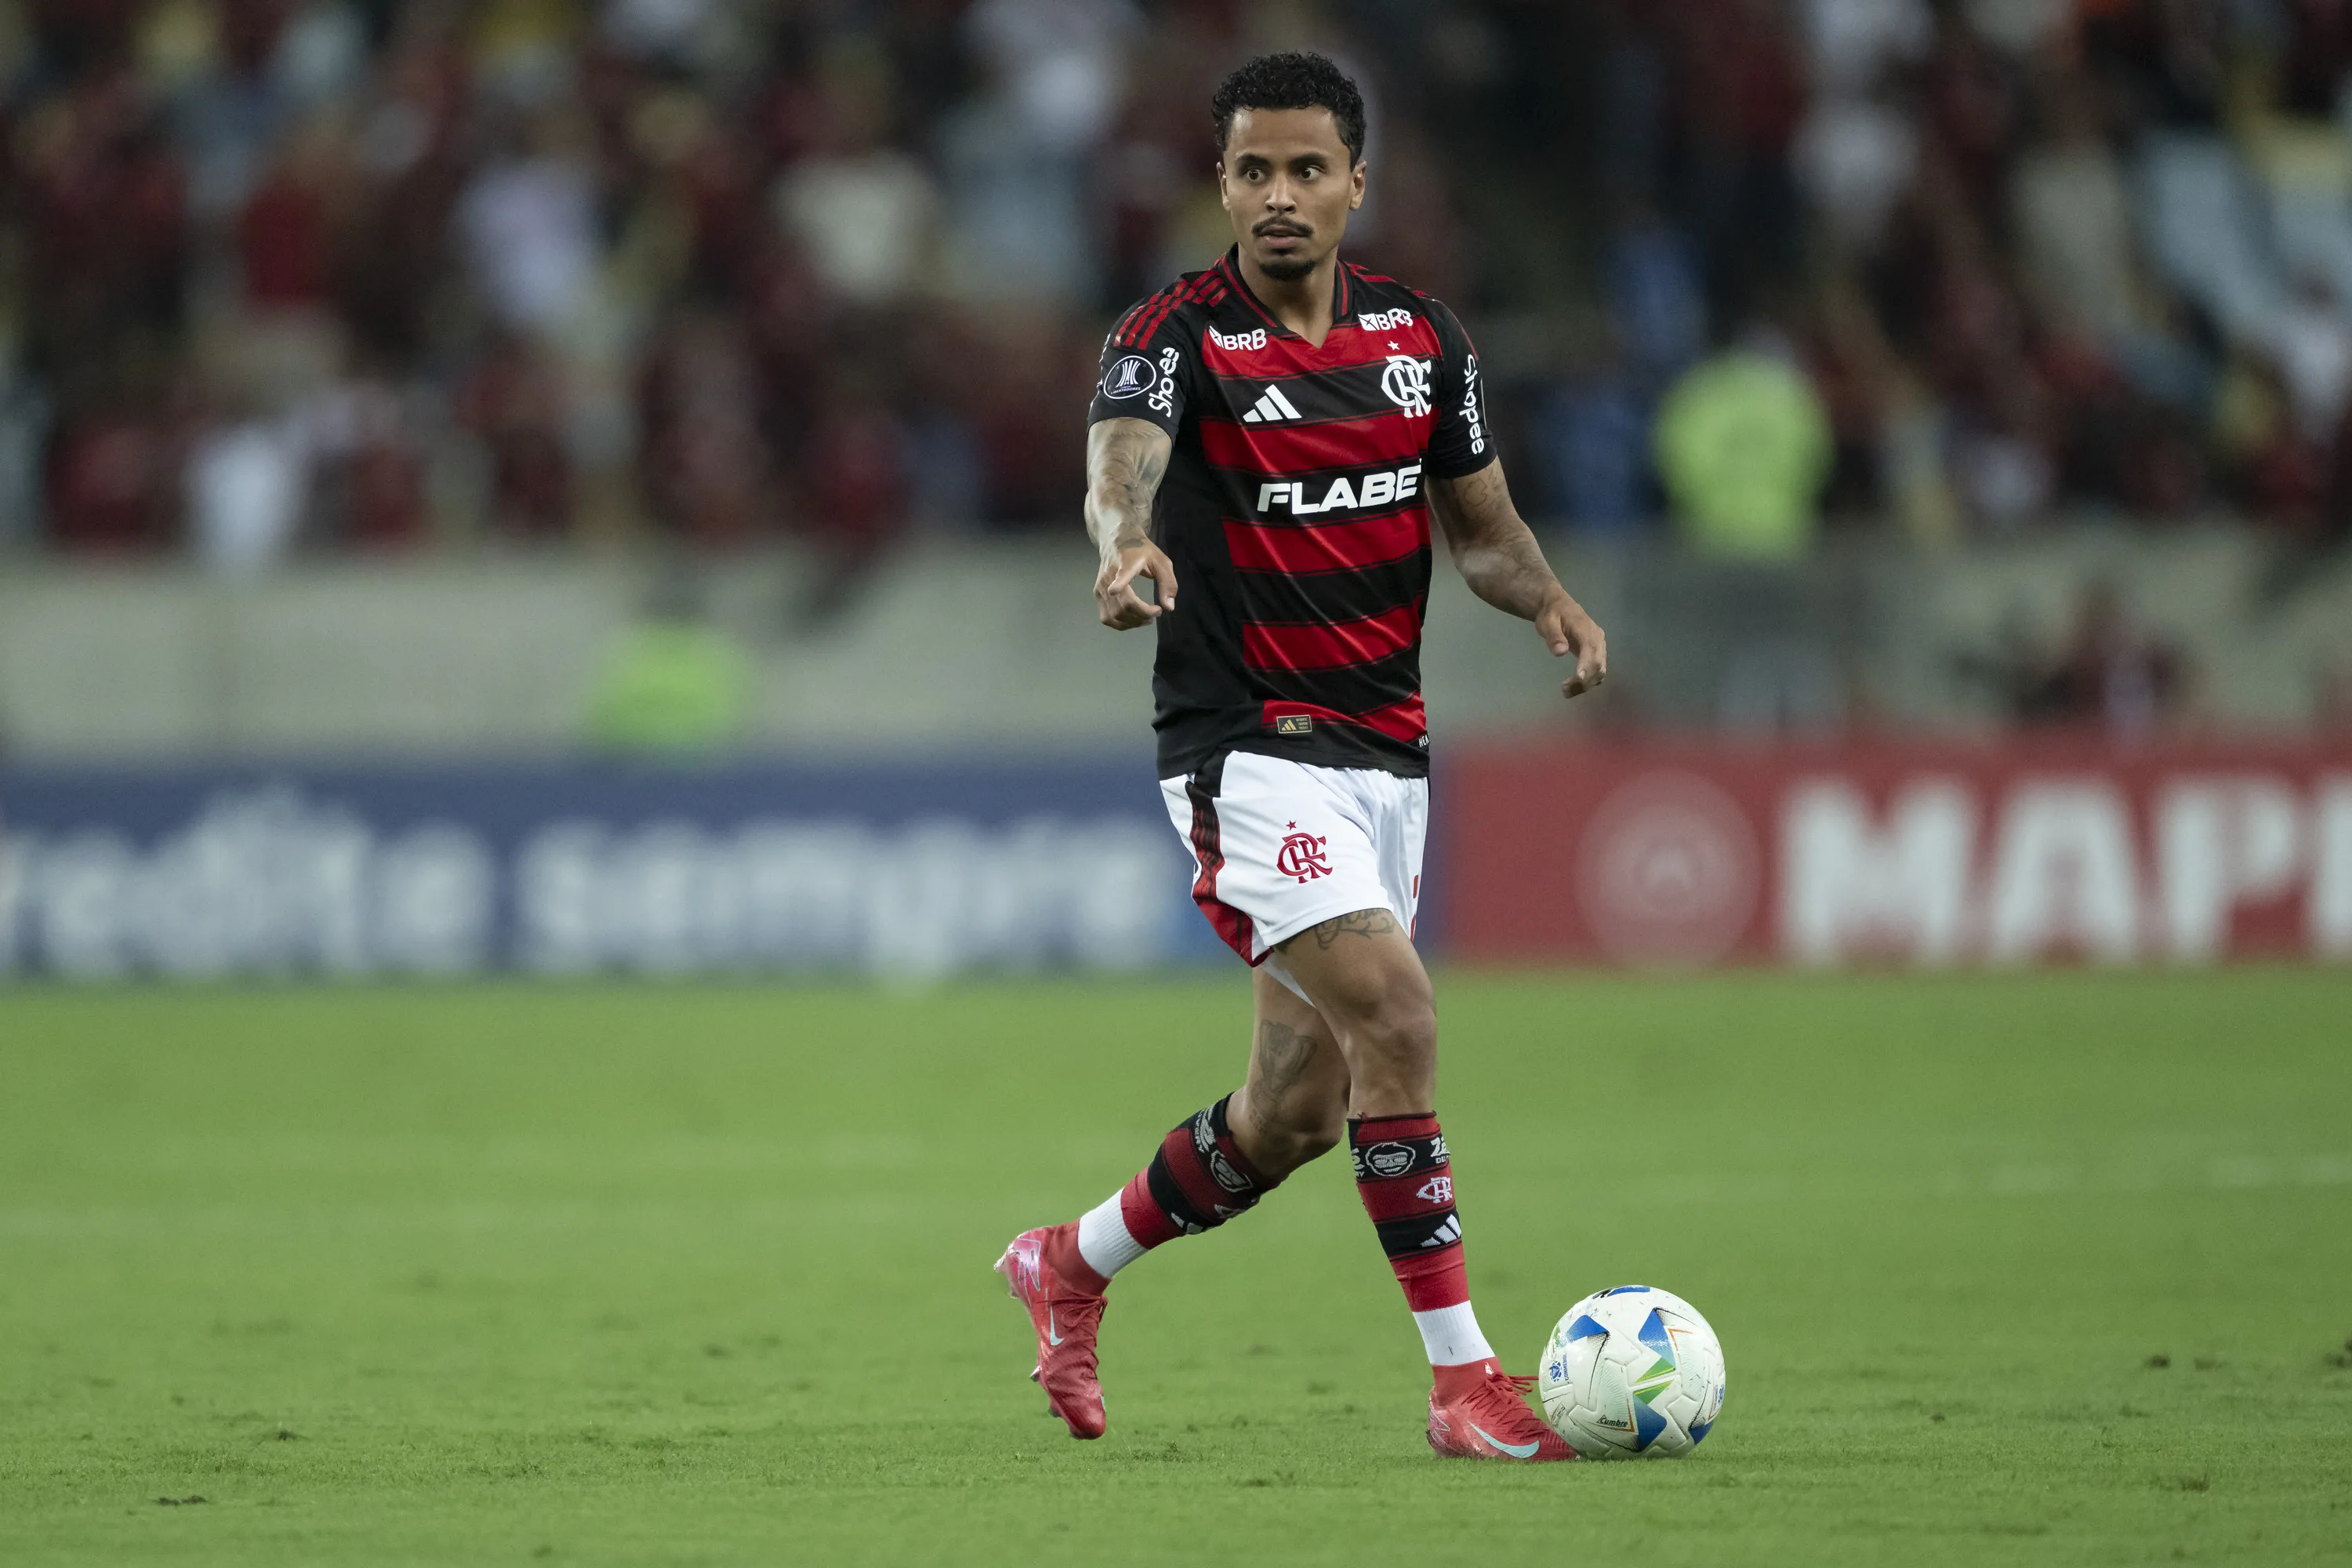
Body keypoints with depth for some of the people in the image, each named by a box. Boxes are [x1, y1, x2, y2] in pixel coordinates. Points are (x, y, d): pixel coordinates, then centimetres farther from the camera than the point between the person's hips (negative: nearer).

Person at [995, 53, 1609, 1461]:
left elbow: (1482, 523, 17)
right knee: (1395, 1018, -23)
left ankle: (1073, 1266, 34)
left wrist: (1550, 599, -4)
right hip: (1249, 749, -6)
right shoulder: (1178, 336, -10)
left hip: (1387, 750, 6)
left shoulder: (1422, 338, 6)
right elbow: (1123, 454, -31)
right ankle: (1464, 1377, -20)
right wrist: (1130, 538, -54)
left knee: (1301, 1106, 10)